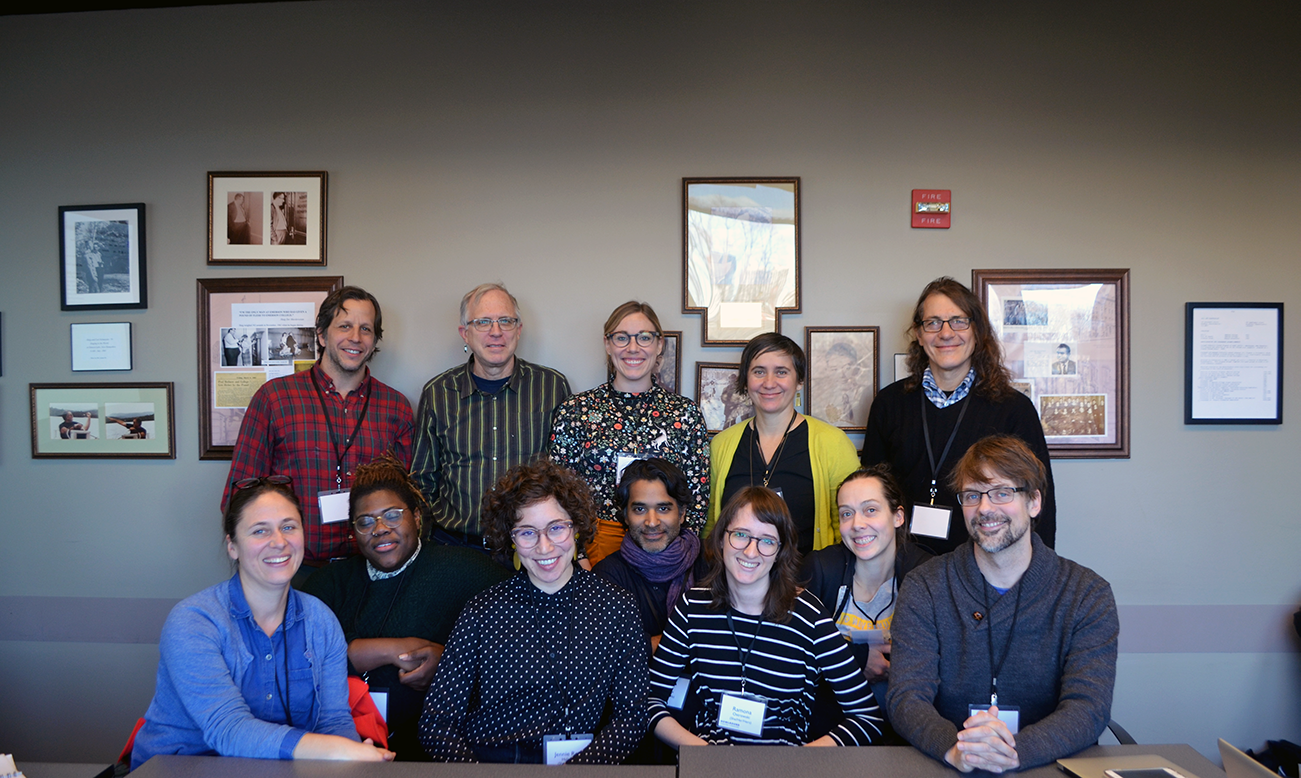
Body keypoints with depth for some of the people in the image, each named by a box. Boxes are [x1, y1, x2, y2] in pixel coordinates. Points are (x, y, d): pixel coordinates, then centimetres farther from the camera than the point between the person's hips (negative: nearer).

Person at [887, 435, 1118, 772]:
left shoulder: (1088, 594, 0)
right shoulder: (923, 589, 0)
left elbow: (1089, 707, -10)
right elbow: (906, 698, -8)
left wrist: (1015, 751, -28)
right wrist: (954, 749, -29)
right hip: (948, 770, 0)